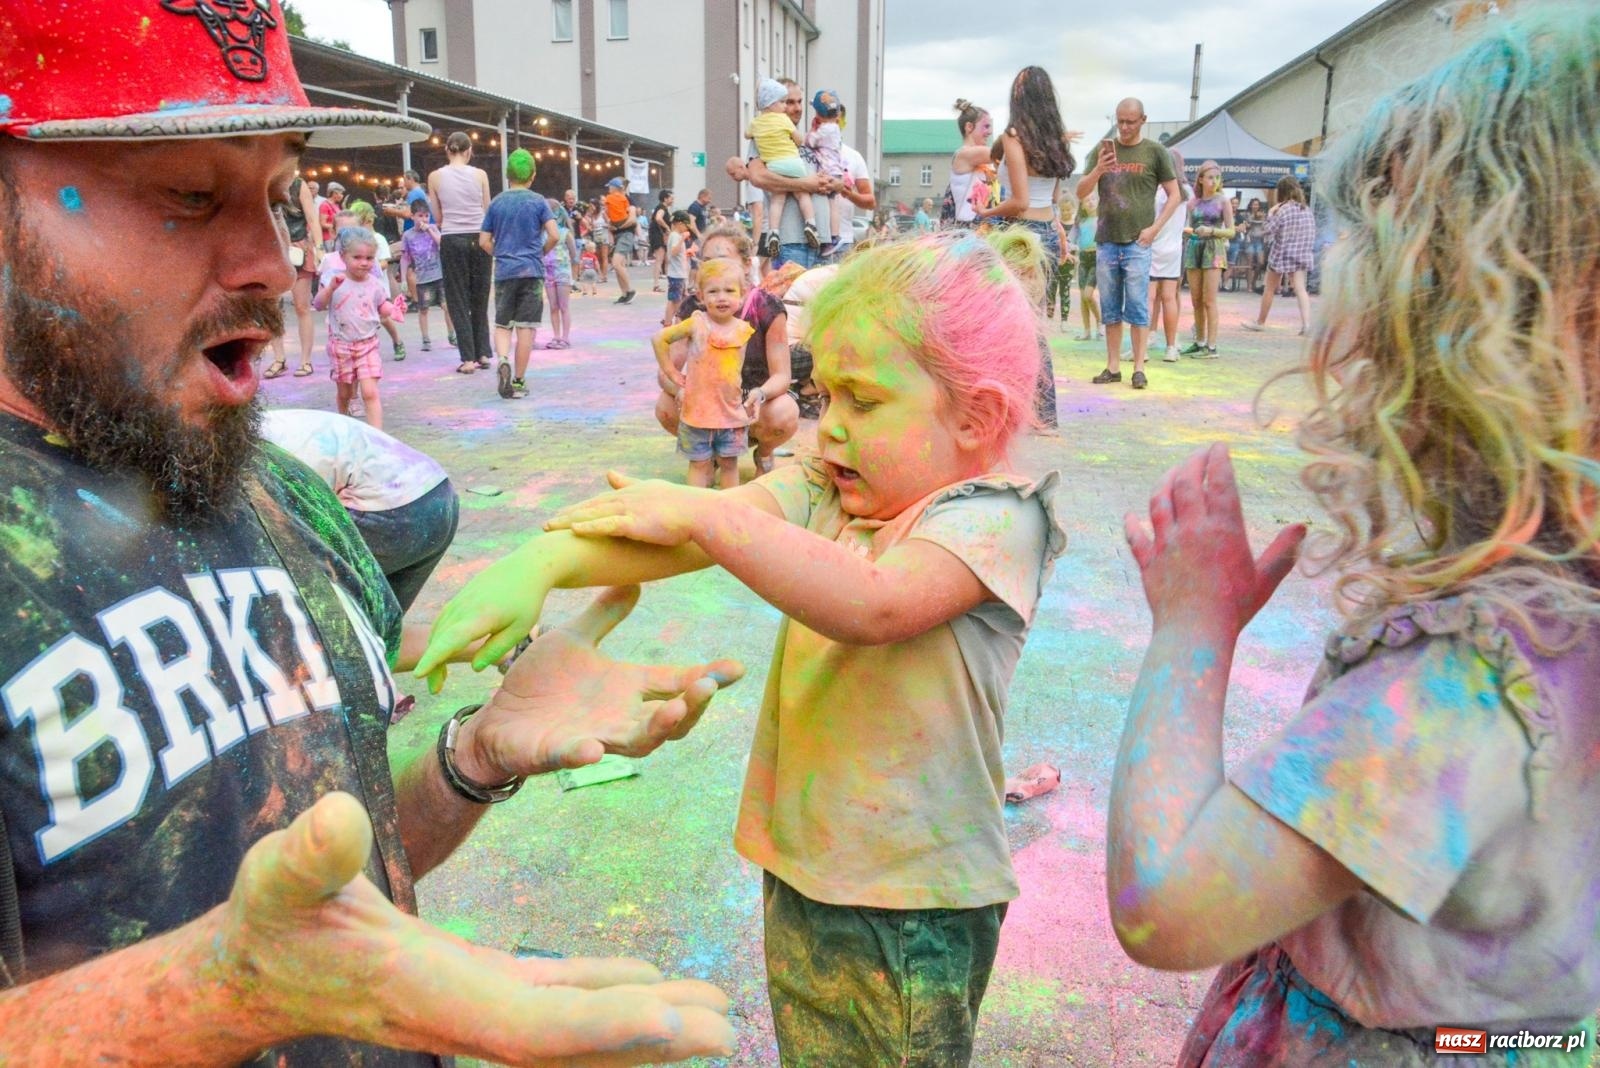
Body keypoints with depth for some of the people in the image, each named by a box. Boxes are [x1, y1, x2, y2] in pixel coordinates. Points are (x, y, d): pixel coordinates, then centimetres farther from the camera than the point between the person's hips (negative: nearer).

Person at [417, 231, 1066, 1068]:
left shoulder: (991, 515, -15)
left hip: (917, 905, -5)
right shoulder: (818, 492, 0)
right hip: (797, 870, 5)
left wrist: (705, 515, -29)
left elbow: (873, 604, -32)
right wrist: (543, 560, -30)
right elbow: (674, 538, -13)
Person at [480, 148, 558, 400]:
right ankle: (518, 381, 6)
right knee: (526, 327, 3)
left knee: (502, 324, 12)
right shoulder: (538, 202, -1)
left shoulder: (496, 203, 5)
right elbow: (554, 235, -9)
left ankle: (503, 359, -17)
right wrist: (541, 252, 9)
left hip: (504, 272, 2)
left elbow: (484, 241, 4)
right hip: (531, 271, -2)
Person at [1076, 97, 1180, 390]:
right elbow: (1081, 193, 5)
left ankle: (1139, 368, -1)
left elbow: (1175, 196, 5)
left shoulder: (1155, 152, 2)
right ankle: (1113, 367, 13)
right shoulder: (1102, 149, 8)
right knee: (1110, 309, 7)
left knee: (1137, 308, -4)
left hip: (1137, 243, -3)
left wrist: (1154, 228, -8)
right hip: (1106, 241, 3)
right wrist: (1097, 171, -14)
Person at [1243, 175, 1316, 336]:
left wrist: (1270, 215, -2)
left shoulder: (1283, 209, -14)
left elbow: (1269, 232, -12)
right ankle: (1306, 324, -14)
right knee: (1300, 289, 0)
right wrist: (1308, 250, 15)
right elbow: (1312, 233, 8)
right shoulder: (1306, 209, 6)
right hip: (1300, 255, 5)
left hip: (1281, 254, -5)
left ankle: (1260, 322, 22)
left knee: (1270, 289, 10)